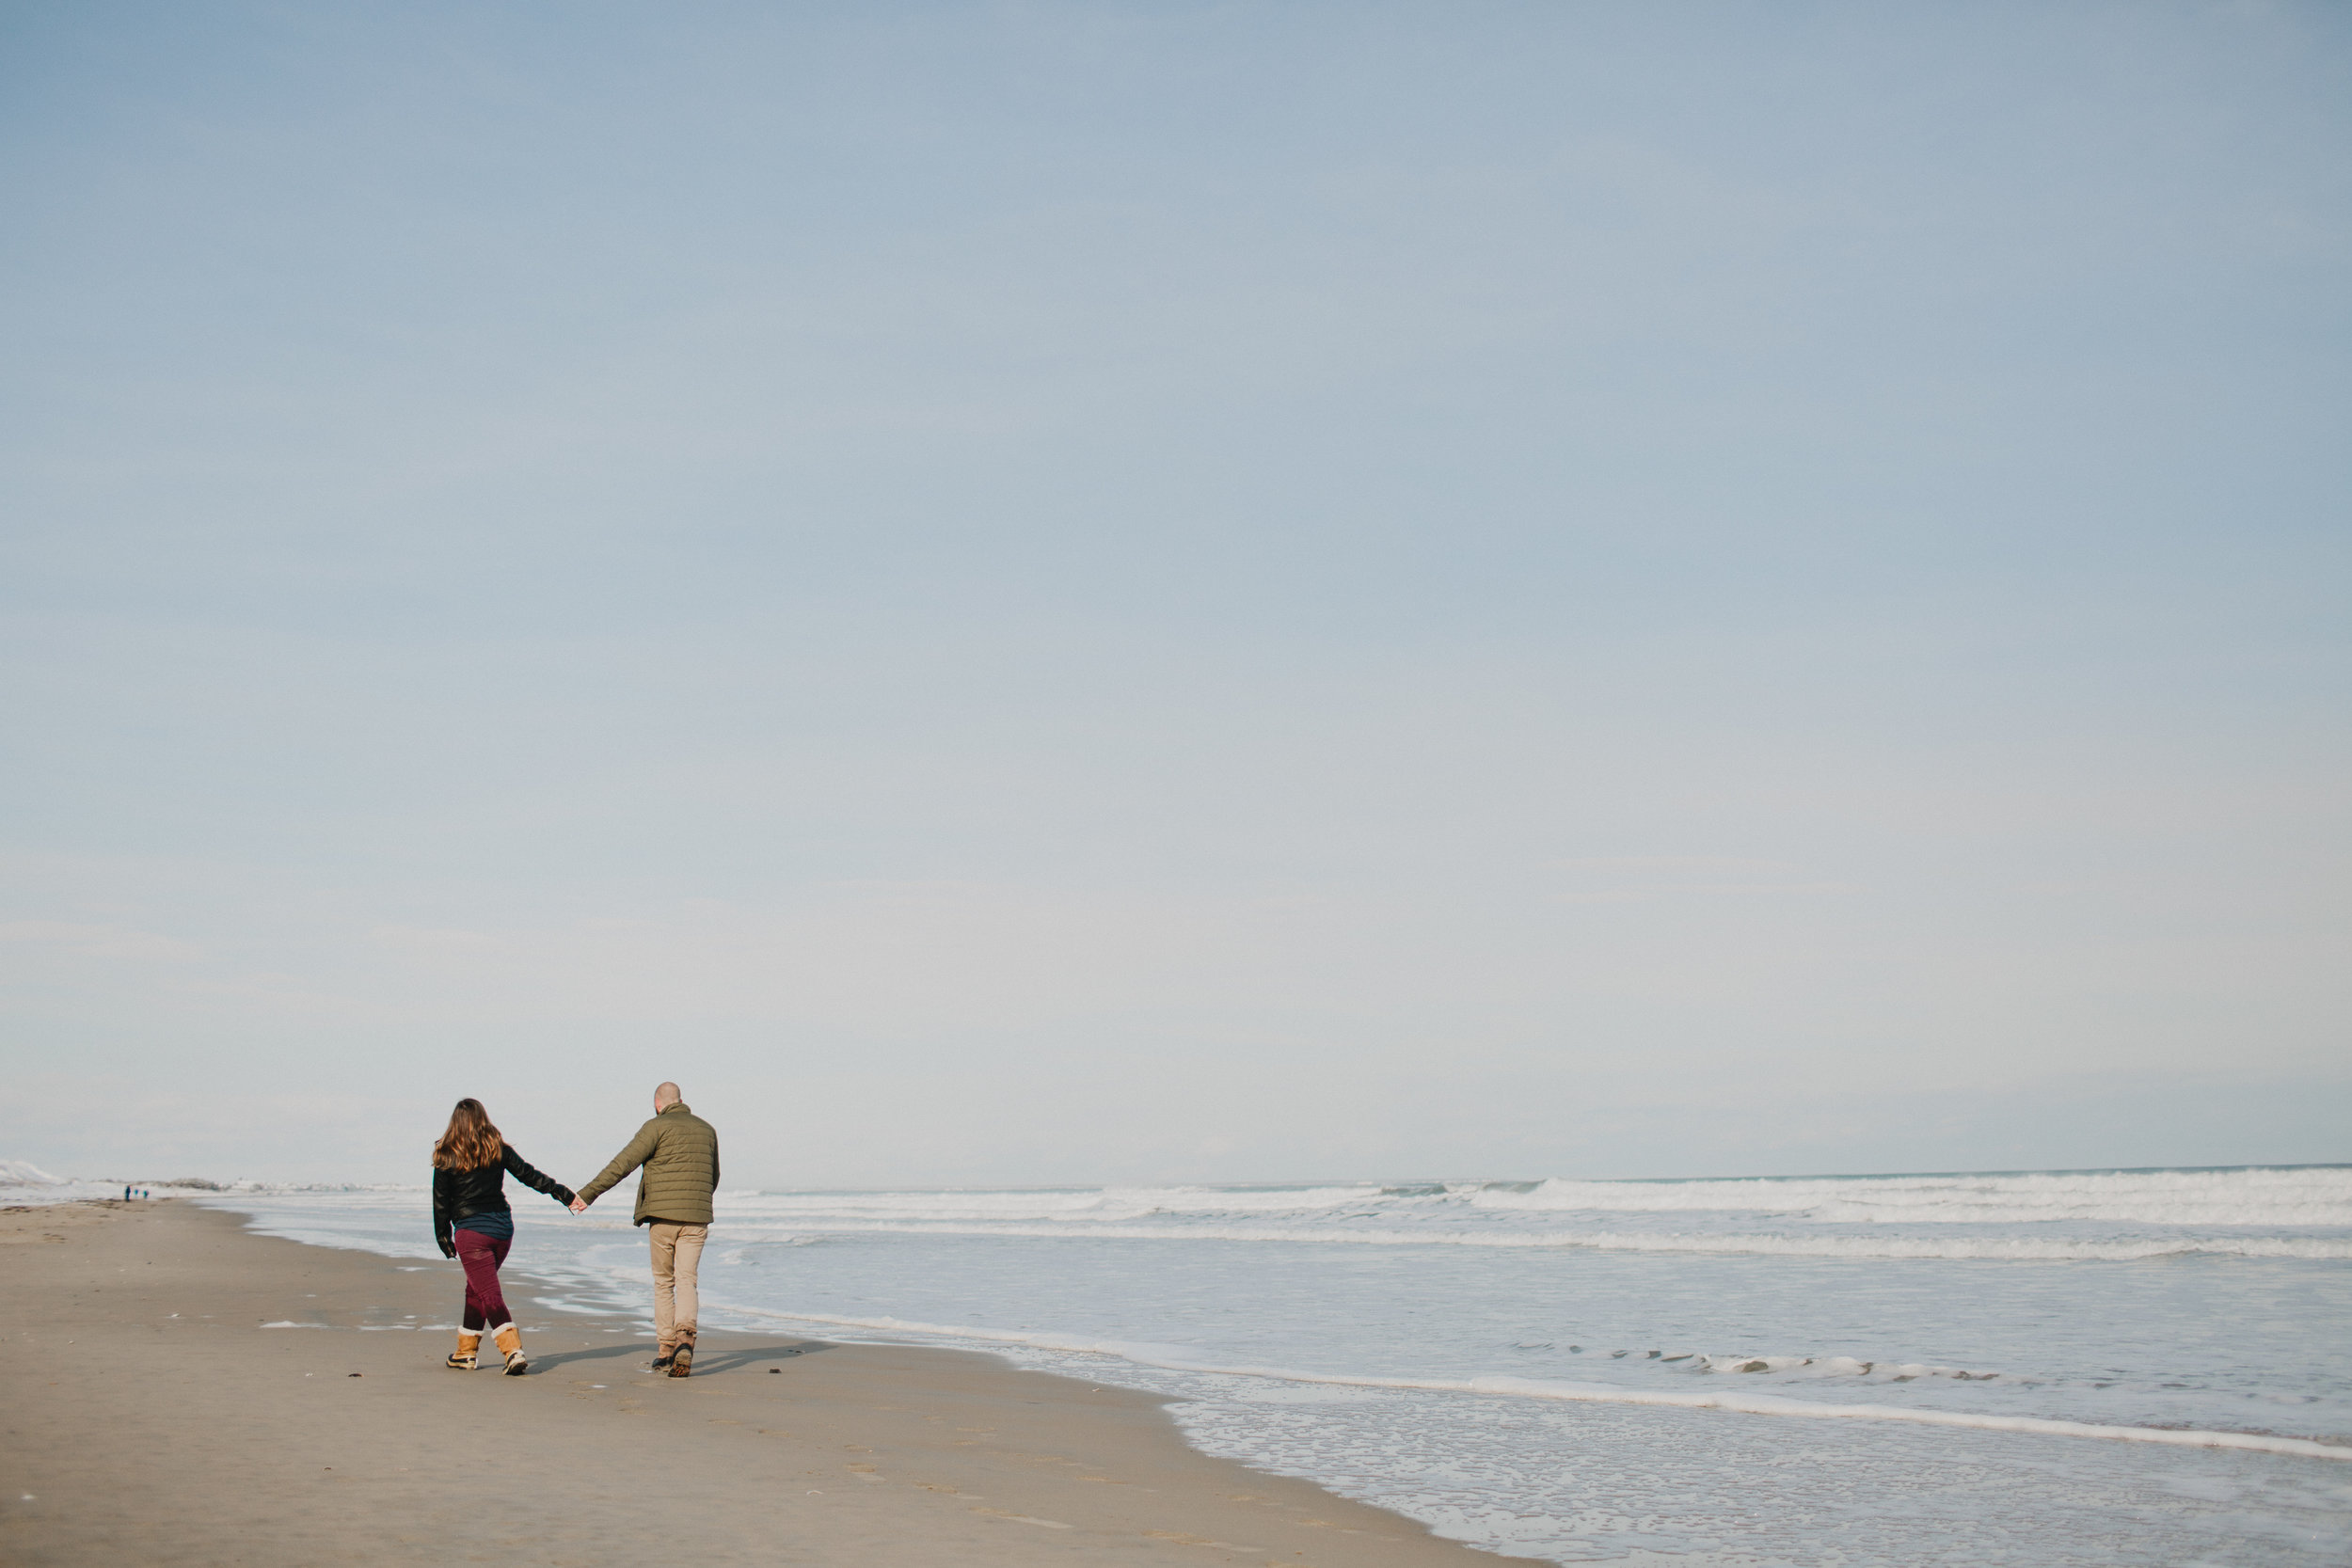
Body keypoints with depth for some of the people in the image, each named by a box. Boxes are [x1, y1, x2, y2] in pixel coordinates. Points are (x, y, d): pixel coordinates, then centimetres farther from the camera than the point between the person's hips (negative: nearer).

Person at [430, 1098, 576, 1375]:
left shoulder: (447, 1157, -4)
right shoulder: (498, 1150, 4)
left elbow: (441, 1202, -1)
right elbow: (529, 1175, 7)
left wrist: (443, 1237, 8)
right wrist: (563, 1193, 13)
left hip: (471, 1231, -5)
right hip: (502, 1227, 5)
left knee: (490, 1295, -7)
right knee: (476, 1289, 21)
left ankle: (513, 1350, -21)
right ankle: (466, 1352, 28)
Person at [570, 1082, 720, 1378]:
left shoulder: (657, 1127, -3)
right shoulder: (707, 1130, 13)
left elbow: (622, 1164, -11)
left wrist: (588, 1193, -9)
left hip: (663, 1216, -3)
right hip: (696, 1219, 3)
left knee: (663, 1283, 10)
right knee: (686, 1280, -1)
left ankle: (665, 1351, 9)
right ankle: (685, 1339, -26)